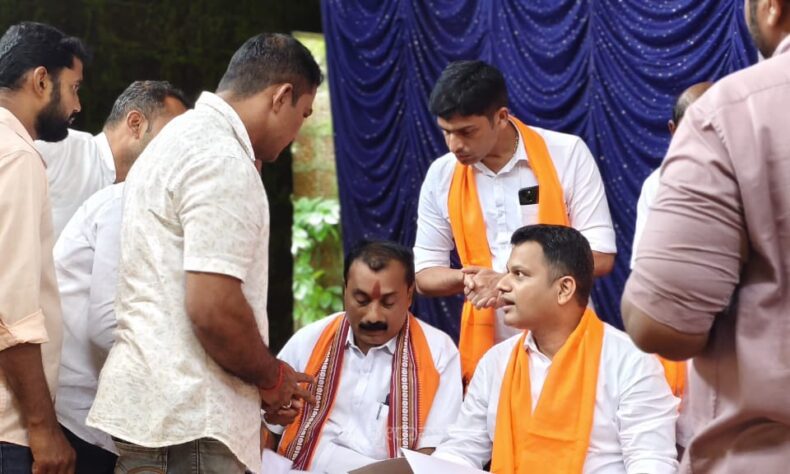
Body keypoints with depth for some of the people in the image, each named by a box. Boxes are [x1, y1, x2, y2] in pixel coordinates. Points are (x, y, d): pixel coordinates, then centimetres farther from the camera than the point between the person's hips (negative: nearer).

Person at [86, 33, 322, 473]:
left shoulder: (184, 137, 19)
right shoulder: (223, 160, -14)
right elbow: (213, 307, -21)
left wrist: (265, 377, 22)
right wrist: (272, 377, -4)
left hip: (153, 404, 10)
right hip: (189, 421, -10)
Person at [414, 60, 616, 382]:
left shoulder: (567, 154, -9)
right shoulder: (441, 175, 1)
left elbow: (600, 256, -10)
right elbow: (425, 274, 6)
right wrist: (468, 278, -17)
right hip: (486, 344, 3)